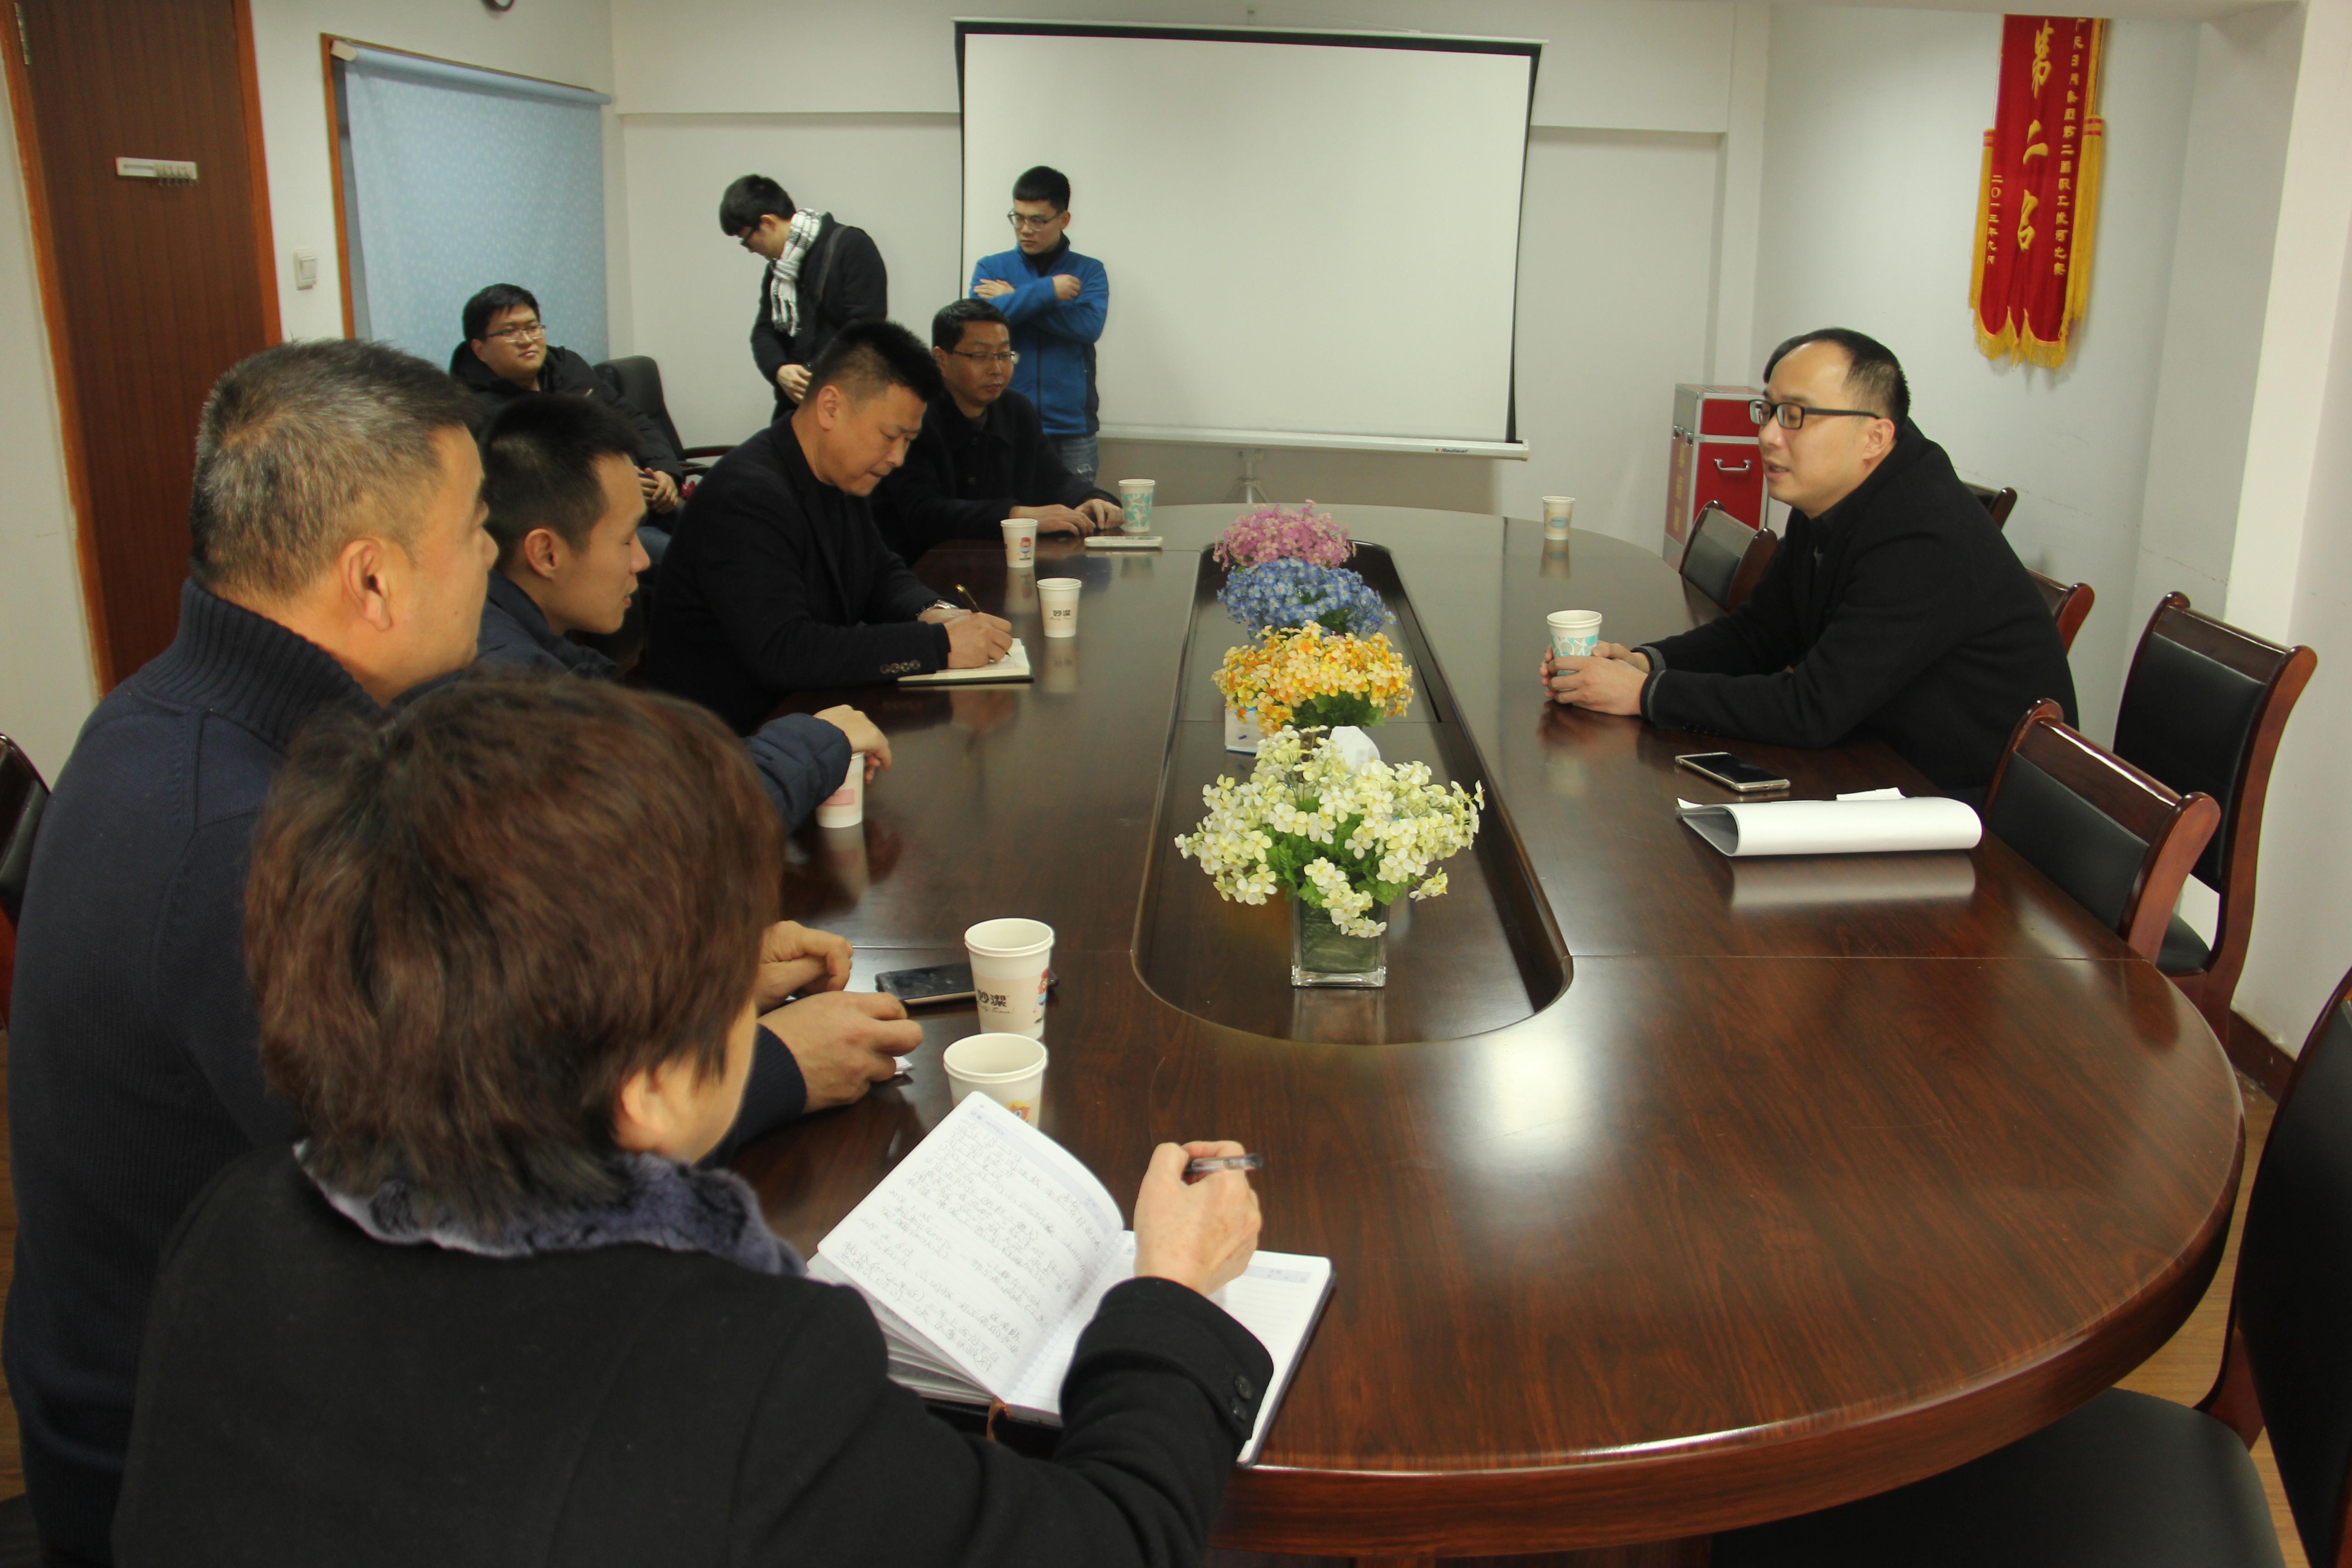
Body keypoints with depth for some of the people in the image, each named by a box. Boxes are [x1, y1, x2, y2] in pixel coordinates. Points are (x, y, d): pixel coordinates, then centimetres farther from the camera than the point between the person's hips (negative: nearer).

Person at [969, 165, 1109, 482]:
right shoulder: (991, 268, 11)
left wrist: (1015, 300, -7)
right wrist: (1048, 291, -11)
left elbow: (1090, 325, -10)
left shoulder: (1089, 272, 9)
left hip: (1072, 429, 0)